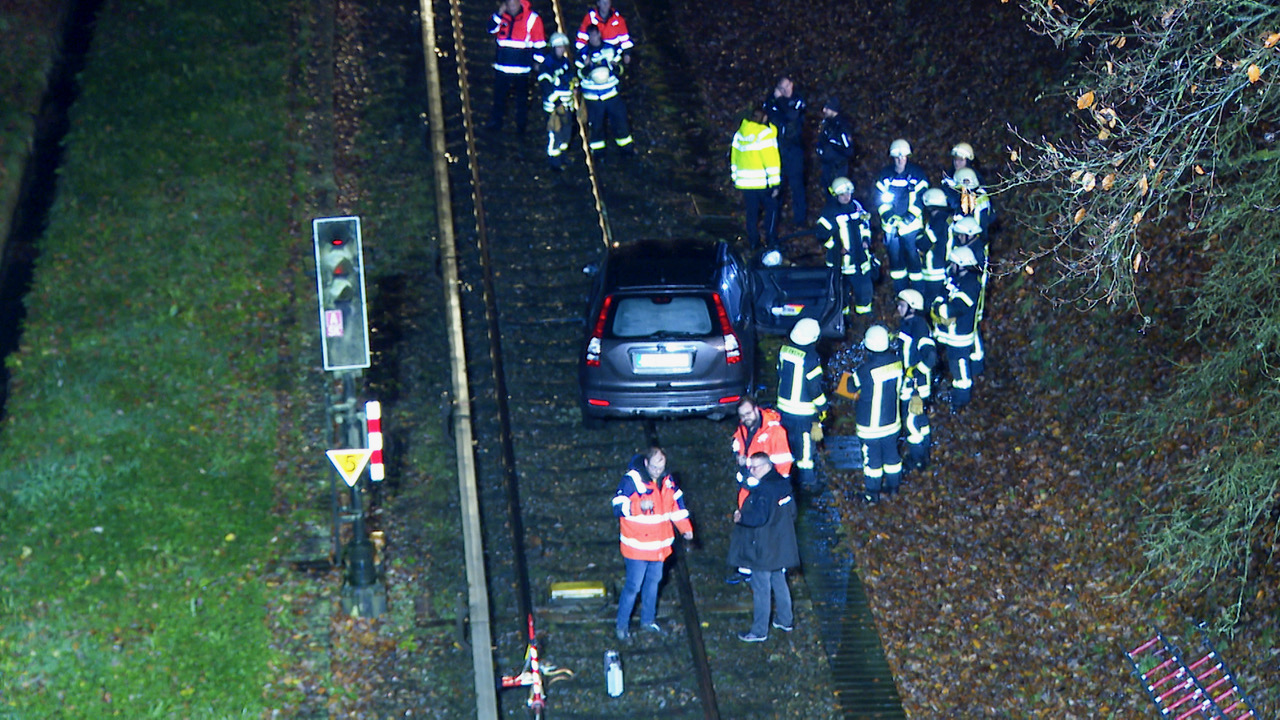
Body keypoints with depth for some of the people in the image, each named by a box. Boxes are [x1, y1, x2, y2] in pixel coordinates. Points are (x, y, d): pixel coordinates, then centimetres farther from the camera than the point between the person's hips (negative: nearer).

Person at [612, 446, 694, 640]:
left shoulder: (666, 479, 2)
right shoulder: (631, 480, -18)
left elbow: (676, 502, 16)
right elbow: (618, 508, -19)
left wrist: (685, 528, 9)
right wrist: (638, 506, -35)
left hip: (659, 544, 6)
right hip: (637, 545, -6)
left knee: (653, 581, 18)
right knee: (633, 586, -3)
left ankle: (648, 620, 35)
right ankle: (622, 625, 12)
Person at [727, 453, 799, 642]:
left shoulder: (763, 490, -23)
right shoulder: (783, 484, 4)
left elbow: (758, 518, -30)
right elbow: (792, 513, 12)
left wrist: (740, 517, -17)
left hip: (762, 551, -9)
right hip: (780, 547, 9)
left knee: (761, 589, 0)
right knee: (779, 583, 22)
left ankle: (759, 631, 7)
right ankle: (786, 620, 35)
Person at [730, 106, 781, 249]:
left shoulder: (739, 134, 10)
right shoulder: (765, 134, -11)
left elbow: (734, 158, 16)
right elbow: (771, 160, -14)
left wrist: (735, 178, 24)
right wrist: (774, 183, -12)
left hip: (744, 182, 5)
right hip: (762, 183, -5)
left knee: (752, 211, 14)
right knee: (771, 208, 9)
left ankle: (753, 241, 17)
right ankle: (771, 241, 7)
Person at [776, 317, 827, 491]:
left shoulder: (784, 350, -5)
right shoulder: (811, 358, -24)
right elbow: (815, 386, -18)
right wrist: (822, 408, -4)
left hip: (784, 405, 6)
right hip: (804, 410, -6)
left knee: (789, 439, 21)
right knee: (805, 442, 8)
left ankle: (789, 471, 36)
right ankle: (806, 479, 20)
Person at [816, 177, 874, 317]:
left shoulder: (856, 205, 3)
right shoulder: (829, 212, -13)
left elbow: (864, 223, 18)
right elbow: (823, 235, -11)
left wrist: (866, 239, 4)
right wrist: (837, 248, -17)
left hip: (860, 255, 5)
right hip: (840, 258, -5)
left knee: (864, 284, 14)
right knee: (842, 287, 5)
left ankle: (864, 310, 34)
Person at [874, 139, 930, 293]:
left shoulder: (916, 173, -4)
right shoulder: (885, 174, 4)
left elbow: (921, 197, -7)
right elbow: (880, 197, 6)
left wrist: (910, 217, -15)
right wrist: (887, 214, -10)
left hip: (911, 224, -3)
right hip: (891, 224, 3)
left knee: (914, 256, -3)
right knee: (895, 258, 10)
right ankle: (900, 293, 22)